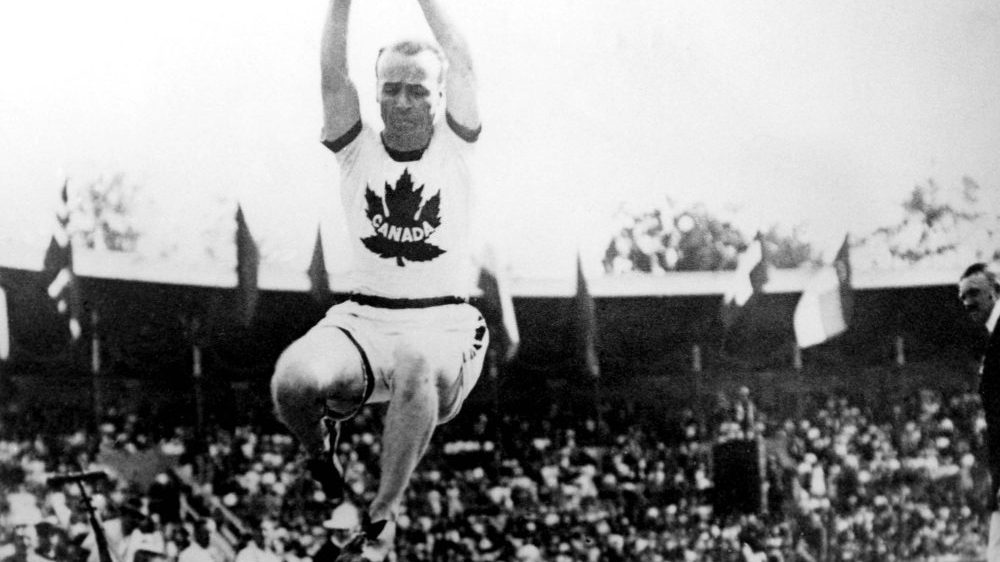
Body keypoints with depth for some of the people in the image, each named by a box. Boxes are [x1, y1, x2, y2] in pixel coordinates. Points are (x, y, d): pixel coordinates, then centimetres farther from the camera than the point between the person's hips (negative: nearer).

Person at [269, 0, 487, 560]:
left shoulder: (454, 146, 7)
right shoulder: (358, 148, 9)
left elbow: (462, 67, -7)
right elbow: (333, 77, -7)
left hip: (443, 324, -1)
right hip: (363, 318, 2)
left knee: (417, 364, -40)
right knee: (293, 380, -31)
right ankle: (322, 444, 8)